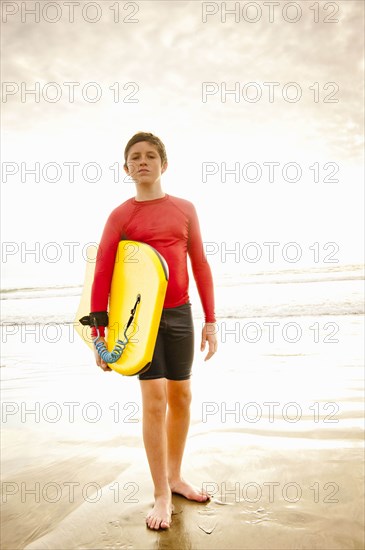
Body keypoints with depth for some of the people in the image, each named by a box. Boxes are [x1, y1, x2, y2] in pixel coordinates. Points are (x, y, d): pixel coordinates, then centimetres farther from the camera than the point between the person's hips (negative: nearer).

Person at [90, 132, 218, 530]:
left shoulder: (185, 209, 4)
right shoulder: (119, 216, -2)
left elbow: (200, 265, 5)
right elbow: (102, 277, -4)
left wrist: (210, 320, 3)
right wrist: (99, 334, -7)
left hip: (180, 314, 3)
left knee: (181, 396, 11)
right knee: (154, 399, -5)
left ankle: (175, 477, 31)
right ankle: (161, 496, 12)